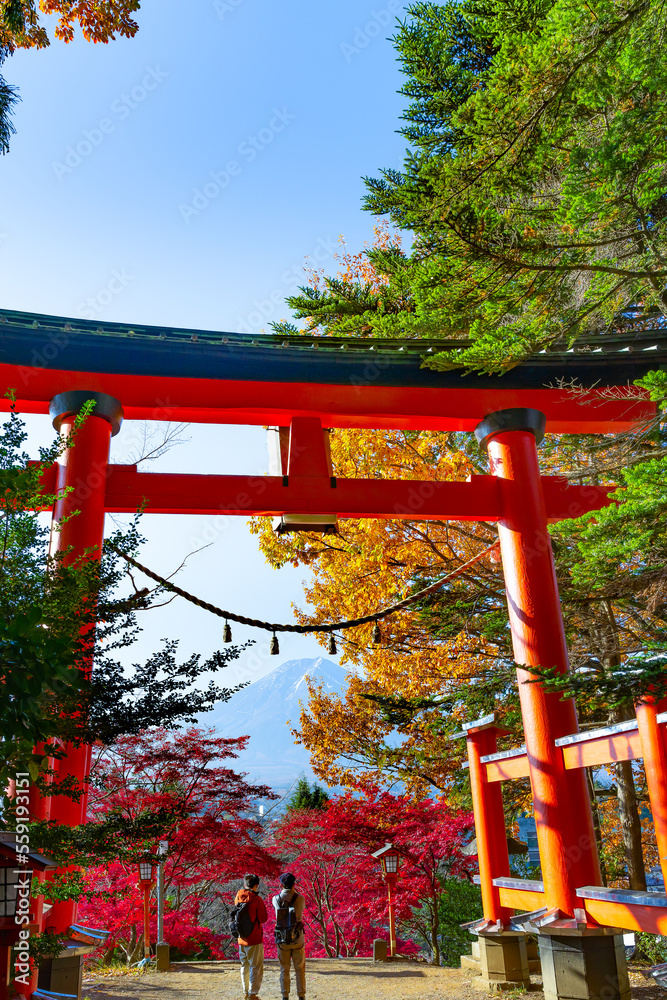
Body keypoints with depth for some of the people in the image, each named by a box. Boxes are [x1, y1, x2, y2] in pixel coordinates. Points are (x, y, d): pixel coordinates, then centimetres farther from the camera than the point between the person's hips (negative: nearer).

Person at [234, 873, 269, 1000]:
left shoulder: (238, 898, 2)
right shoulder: (256, 899, -16)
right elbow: (263, 918, -12)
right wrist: (262, 906, 1)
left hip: (241, 939, 6)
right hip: (254, 939, -6)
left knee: (245, 967, 18)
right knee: (256, 968, 3)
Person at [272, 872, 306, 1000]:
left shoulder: (276, 899, -5)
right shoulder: (300, 898, -9)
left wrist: (283, 891, 20)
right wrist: (294, 892, 18)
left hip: (282, 939, 1)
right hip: (297, 939, -1)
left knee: (284, 969, 12)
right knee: (300, 969, 11)